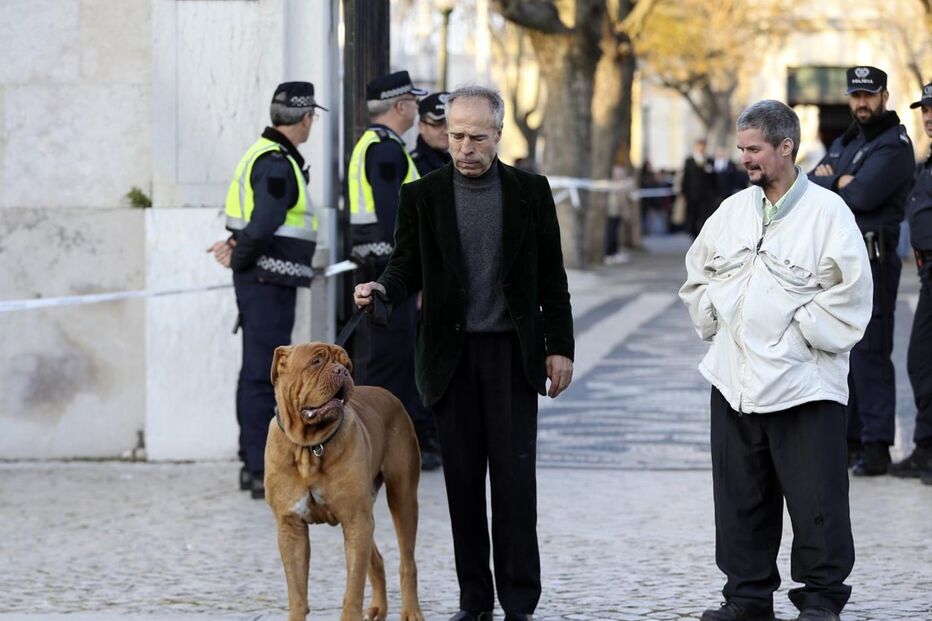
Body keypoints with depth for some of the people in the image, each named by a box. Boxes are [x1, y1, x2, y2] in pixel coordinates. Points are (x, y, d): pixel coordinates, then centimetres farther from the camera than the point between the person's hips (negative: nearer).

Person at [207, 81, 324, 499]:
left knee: (257, 371, 15)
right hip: (270, 279, -10)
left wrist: (237, 246, 1)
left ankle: (253, 463, 23)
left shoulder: (267, 154, 16)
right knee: (262, 374, -9)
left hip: (263, 279, 10)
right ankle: (262, 472, -9)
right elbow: (262, 226, -25)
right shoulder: (276, 163, -17)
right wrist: (239, 258, -10)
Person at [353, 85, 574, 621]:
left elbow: (551, 276, 5)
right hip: (452, 354, 1)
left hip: (513, 352, -1)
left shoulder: (530, 191, 3)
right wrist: (383, 289, -18)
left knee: (514, 475, -5)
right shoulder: (423, 195, 3)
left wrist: (560, 347, 1)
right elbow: (408, 267, 4)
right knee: (463, 478, 4)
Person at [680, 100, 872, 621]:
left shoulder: (827, 211, -8)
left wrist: (802, 333, -11)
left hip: (803, 384, -6)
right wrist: (714, 321, 10)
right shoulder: (733, 210, 10)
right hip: (735, 380, 6)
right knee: (741, 499, 11)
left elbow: (851, 289, -13)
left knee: (815, 499, -1)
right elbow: (699, 273, 22)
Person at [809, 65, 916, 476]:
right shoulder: (844, 144, 20)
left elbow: (864, 196, -20)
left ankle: (876, 446, -9)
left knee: (869, 353, -10)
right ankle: (848, 438, 17)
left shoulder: (894, 145, -7)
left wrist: (828, 184, -1)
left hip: (870, 260, -8)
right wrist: (841, 183, -8)